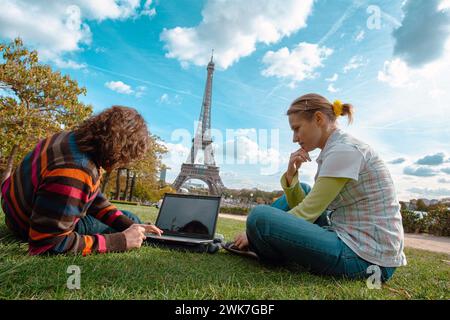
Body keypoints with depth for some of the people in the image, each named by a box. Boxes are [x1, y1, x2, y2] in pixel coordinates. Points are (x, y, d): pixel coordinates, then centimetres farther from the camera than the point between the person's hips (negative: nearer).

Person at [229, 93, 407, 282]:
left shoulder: (344, 150, -16)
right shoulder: (332, 151, 12)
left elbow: (307, 213, -16)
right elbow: (303, 205, 11)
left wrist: (253, 232, -9)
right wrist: (291, 175, -6)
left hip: (364, 257, -10)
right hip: (351, 238, 10)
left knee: (260, 217, -24)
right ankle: (252, 244, 19)